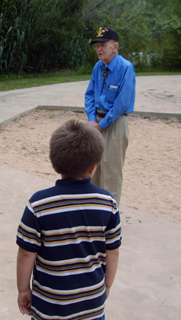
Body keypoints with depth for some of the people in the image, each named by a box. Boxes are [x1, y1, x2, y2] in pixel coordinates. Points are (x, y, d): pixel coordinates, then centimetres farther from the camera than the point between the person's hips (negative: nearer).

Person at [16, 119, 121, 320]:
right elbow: (113, 252, -5)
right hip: (93, 303, 2)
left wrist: (23, 289, 4)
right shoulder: (107, 203, -14)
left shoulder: (38, 205, -21)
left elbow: (27, 254, -13)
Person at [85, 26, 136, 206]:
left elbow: (122, 103, -20)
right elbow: (89, 94, 11)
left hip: (115, 122, -7)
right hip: (98, 120, 7)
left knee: (111, 165, -2)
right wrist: (91, 119, -3)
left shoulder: (126, 68, -17)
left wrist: (102, 124, -15)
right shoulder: (98, 66, 4)